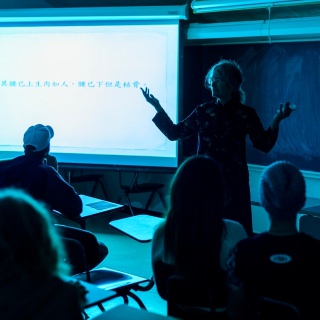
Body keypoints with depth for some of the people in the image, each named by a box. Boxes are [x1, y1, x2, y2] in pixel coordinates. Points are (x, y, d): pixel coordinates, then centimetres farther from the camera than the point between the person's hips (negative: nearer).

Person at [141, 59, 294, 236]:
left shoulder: (245, 113, 1)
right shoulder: (203, 111, 5)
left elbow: (264, 145, -2)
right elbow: (174, 132, 6)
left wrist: (277, 120, -15)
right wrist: (158, 107, 0)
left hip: (233, 182, -2)